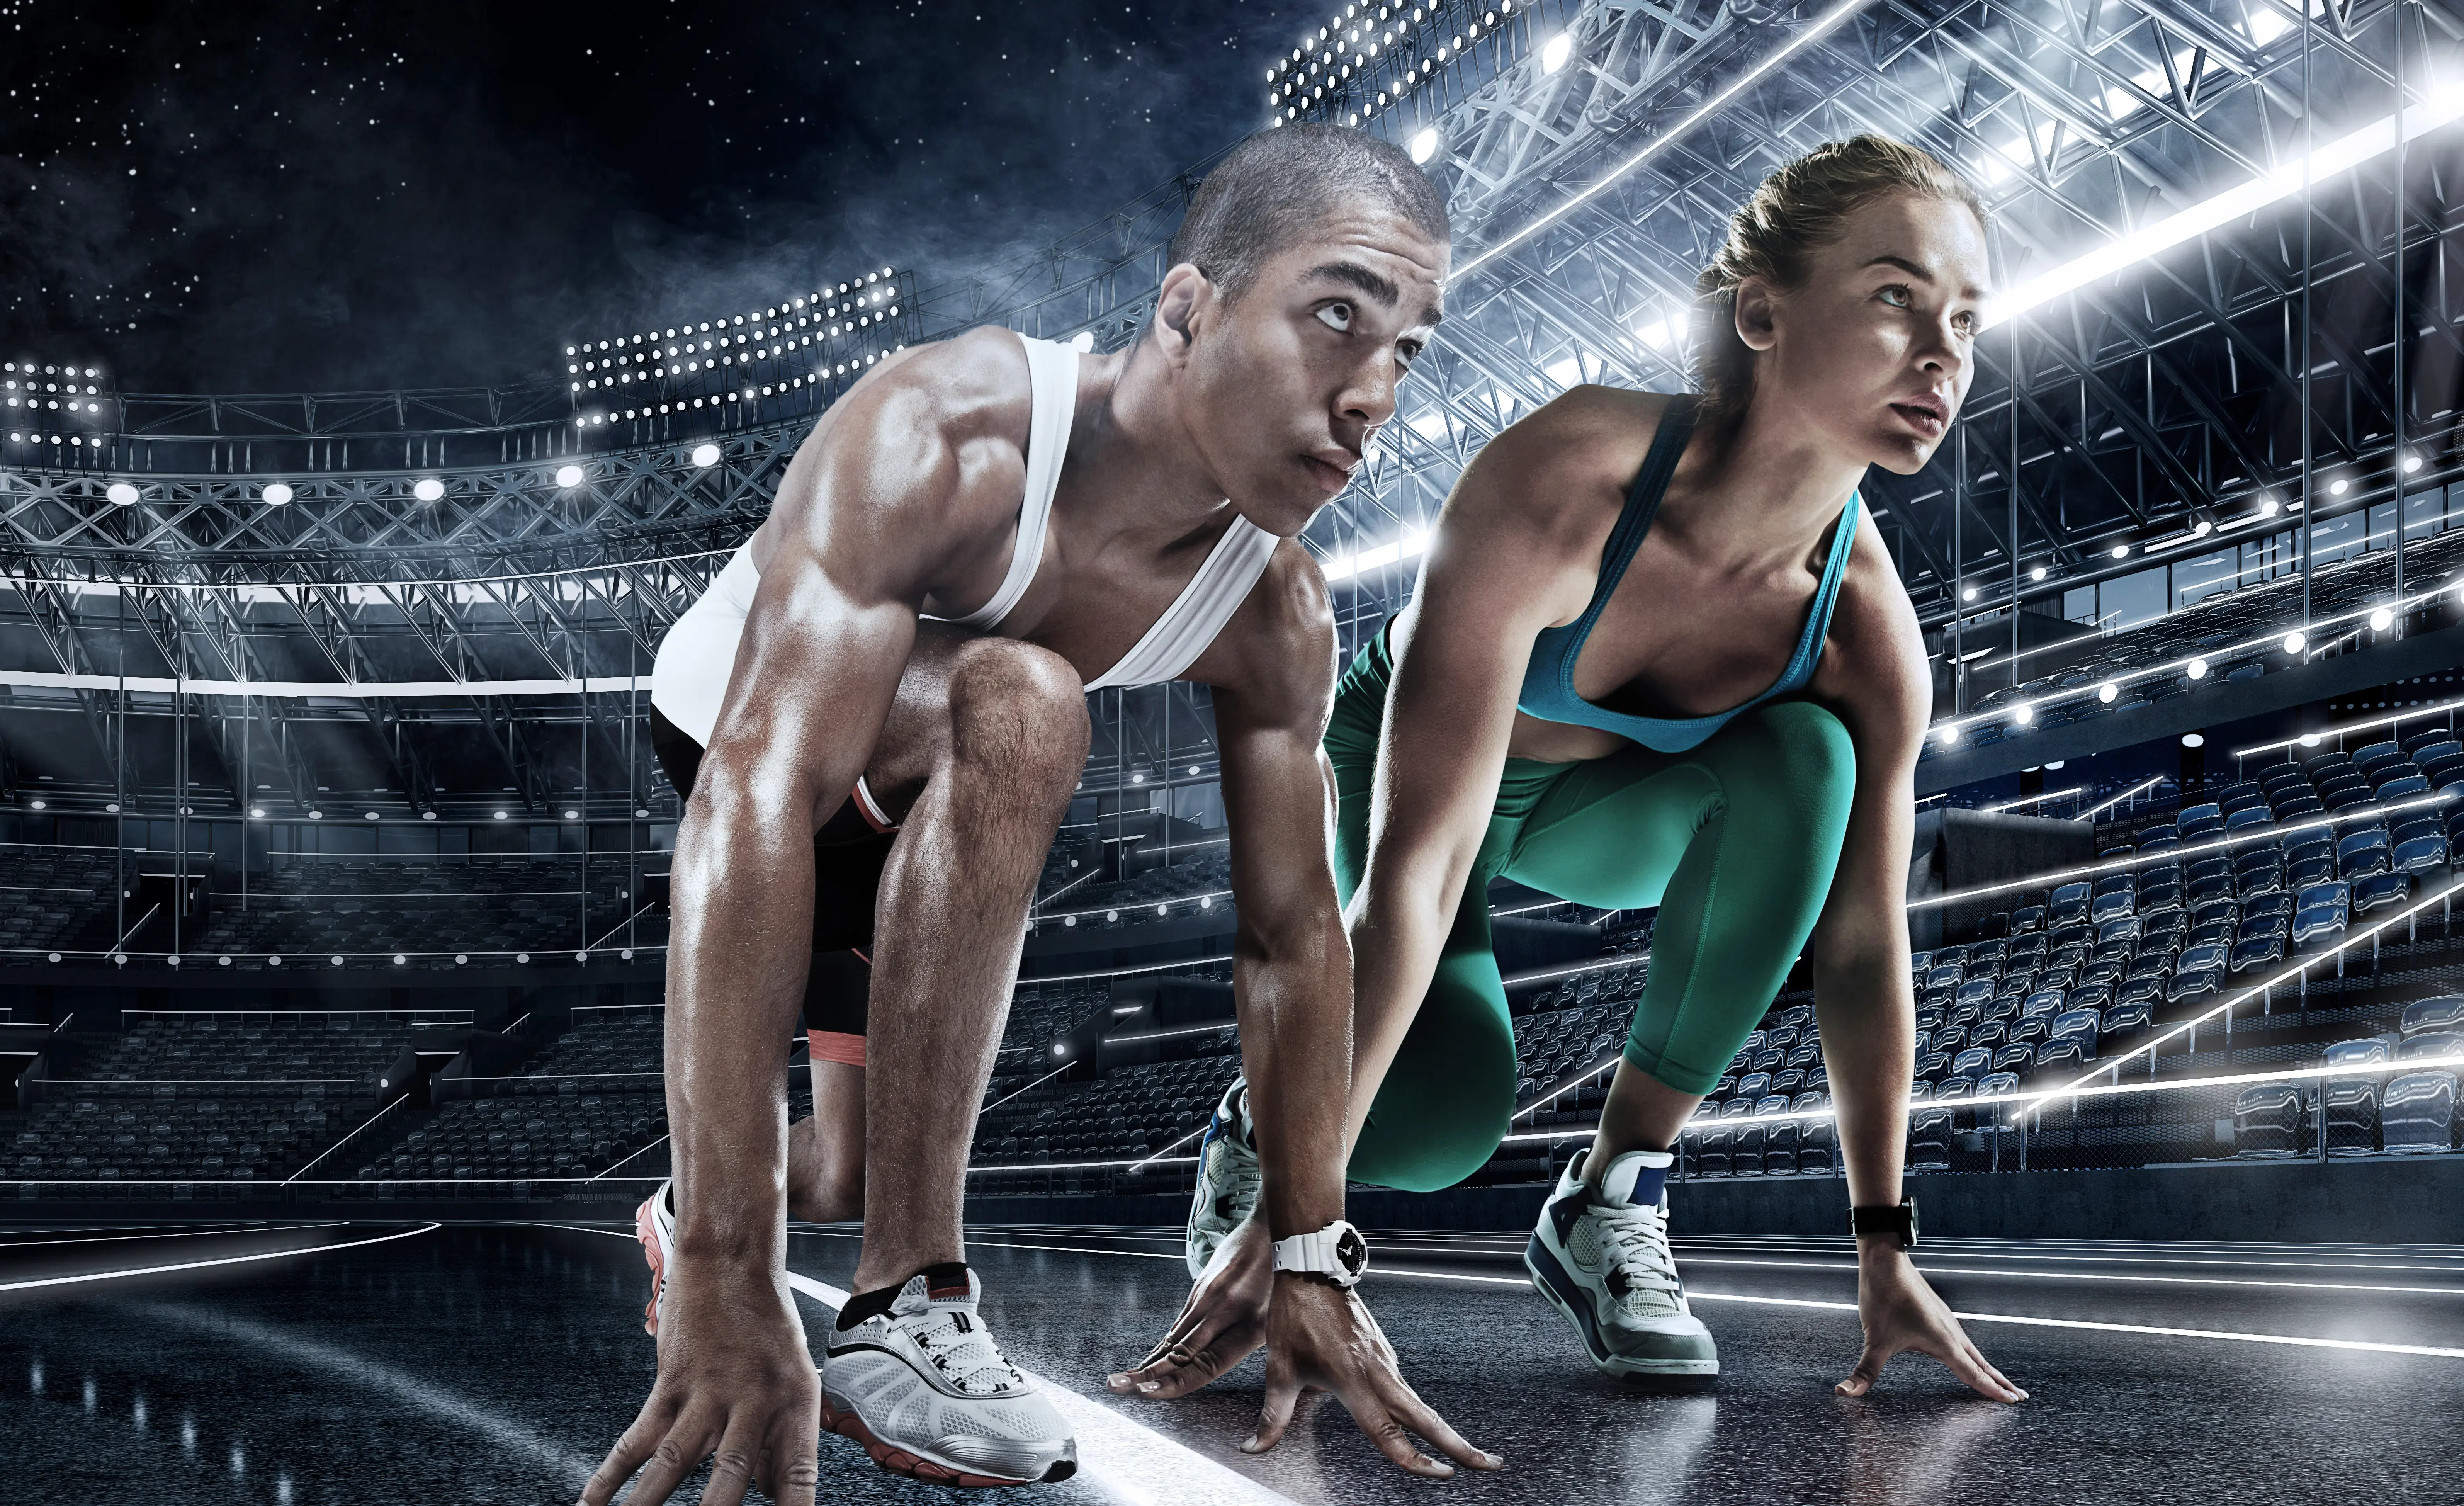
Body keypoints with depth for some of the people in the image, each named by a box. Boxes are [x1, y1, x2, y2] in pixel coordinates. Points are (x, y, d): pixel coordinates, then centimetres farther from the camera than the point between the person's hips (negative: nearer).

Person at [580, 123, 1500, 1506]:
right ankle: (911, 1301, -31)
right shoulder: (944, 438, -39)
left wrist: (1311, 1266, -10)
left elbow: (1293, 936, -10)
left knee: (863, 1167, 20)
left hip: (928, 826, 6)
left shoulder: (1279, 619, -20)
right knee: (1022, 703, -37)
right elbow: (759, 797, -48)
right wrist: (729, 1287, -53)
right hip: (718, 738, -6)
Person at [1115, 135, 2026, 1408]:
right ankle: (1260, 1122, 10)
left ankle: (1614, 1199, -14)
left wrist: (1884, 1252, -12)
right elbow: (1418, 858, -41)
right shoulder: (1564, 484, -39)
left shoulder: (1868, 632, -25)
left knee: (1802, 763, -28)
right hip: (1397, 764, -3)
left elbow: (1864, 946, -13)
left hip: (1603, 804, 4)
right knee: (1441, 1111, -28)